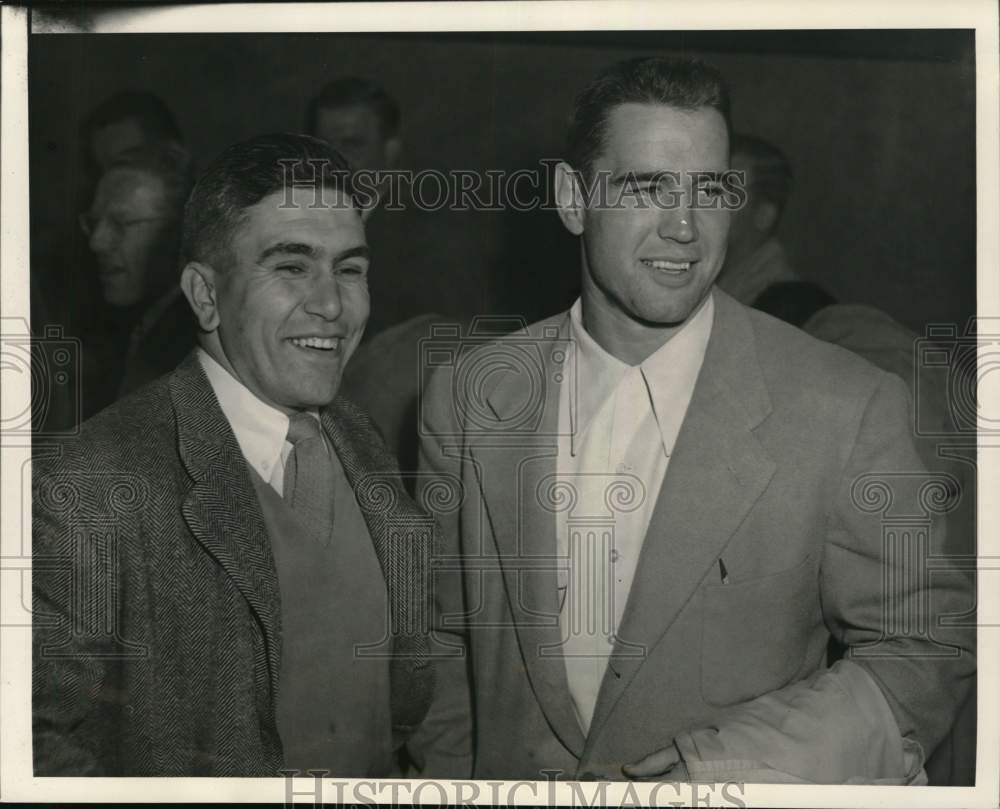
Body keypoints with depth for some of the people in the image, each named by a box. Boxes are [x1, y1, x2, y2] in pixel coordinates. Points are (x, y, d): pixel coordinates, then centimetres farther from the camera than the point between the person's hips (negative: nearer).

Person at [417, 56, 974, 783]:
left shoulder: (848, 410, -18)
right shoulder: (466, 392, -9)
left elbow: (928, 647, -13)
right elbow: (441, 626, -1)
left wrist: (740, 762, -23)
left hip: (740, 778, -2)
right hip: (514, 775, 3)